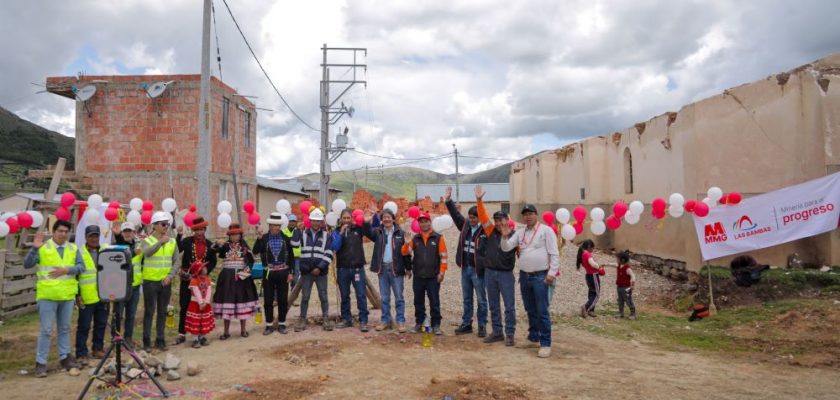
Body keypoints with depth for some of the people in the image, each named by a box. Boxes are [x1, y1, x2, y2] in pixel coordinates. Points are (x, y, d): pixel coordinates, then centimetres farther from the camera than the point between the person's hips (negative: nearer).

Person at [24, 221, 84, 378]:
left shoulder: (73, 249, 6)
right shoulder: (43, 248, -3)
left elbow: (81, 266, -3)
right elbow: (27, 265, -12)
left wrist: (66, 270, -20)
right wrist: (34, 248, -24)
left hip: (67, 295, 4)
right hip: (48, 295, -4)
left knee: (65, 328, 14)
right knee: (46, 330, -2)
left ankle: (65, 357, 24)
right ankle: (40, 362, 6)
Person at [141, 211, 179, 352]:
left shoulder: (172, 242, 5)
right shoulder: (146, 241, -4)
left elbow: (176, 261, 5)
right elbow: (147, 252, -28)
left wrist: (170, 276, -9)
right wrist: (161, 241, -40)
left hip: (166, 282, 3)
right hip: (150, 281, -3)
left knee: (162, 312, 9)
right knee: (149, 312, 1)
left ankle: (160, 340, 18)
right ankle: (147, 341, 9)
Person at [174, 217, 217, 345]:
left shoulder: (209, 244, 3)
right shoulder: (187, 241, -4)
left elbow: (213, 261, 9)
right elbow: (176, 250, -21)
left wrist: (207, 270, -8)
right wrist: (179, 234, -27)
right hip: (187, 278, -2)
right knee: (184, 306, 3)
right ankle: (182, 333, 12)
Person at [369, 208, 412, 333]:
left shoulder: (400, 233, 0)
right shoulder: (378, 232, 6)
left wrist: (408, 268, 1)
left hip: (396, 268, -2)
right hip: (382, 268, 3)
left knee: (399, 297, 2)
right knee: (384, 297, 11)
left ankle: (401, 322, 8)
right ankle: (385, 320, 20)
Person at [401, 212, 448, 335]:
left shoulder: (438, 238, -1)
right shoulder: (415, 239, 6)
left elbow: (443, 256, -2)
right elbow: (405, 252, 1)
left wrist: (442, 272, -7)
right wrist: (407, 243, -18)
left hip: (433, 277, -3)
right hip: (418, 276, 3)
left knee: (434, 302, 2)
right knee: (418, 301, 11)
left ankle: (436, 325, 11)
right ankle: (419, 323, 23)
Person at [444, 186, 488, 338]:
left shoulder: (485, 231, -15)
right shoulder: (465, 225, 5)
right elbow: (456, 214, 13)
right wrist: (448, 201, 6)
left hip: (478, 270, -6)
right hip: (465, 268, 7)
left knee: (481, 299, 6)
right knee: (466, 299, 16)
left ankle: (482, 326, 15)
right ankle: (466, 324, 26)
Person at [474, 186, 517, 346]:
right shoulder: (491, 232, 5)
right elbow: (483, 217, -2)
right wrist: (479, 200, -10)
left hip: (506, 274, -4)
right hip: (489, 273, 4)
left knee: (509, 306, 0)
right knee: (493, 306, 11)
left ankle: (509, 335, 8)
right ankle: (497, 332, 22)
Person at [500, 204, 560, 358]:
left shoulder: (546, 230, -6)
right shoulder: (520, 232, 11)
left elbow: (554, 254, -8)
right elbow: (506, 248, 9)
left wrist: (552, 273, -15)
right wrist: (505, 237, -11)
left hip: (540, 276, -6)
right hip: (524, 276, 6)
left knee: (542, 312, -7)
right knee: (530, 311, 16)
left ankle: (545, 344, -2)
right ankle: (533, 338, 27)